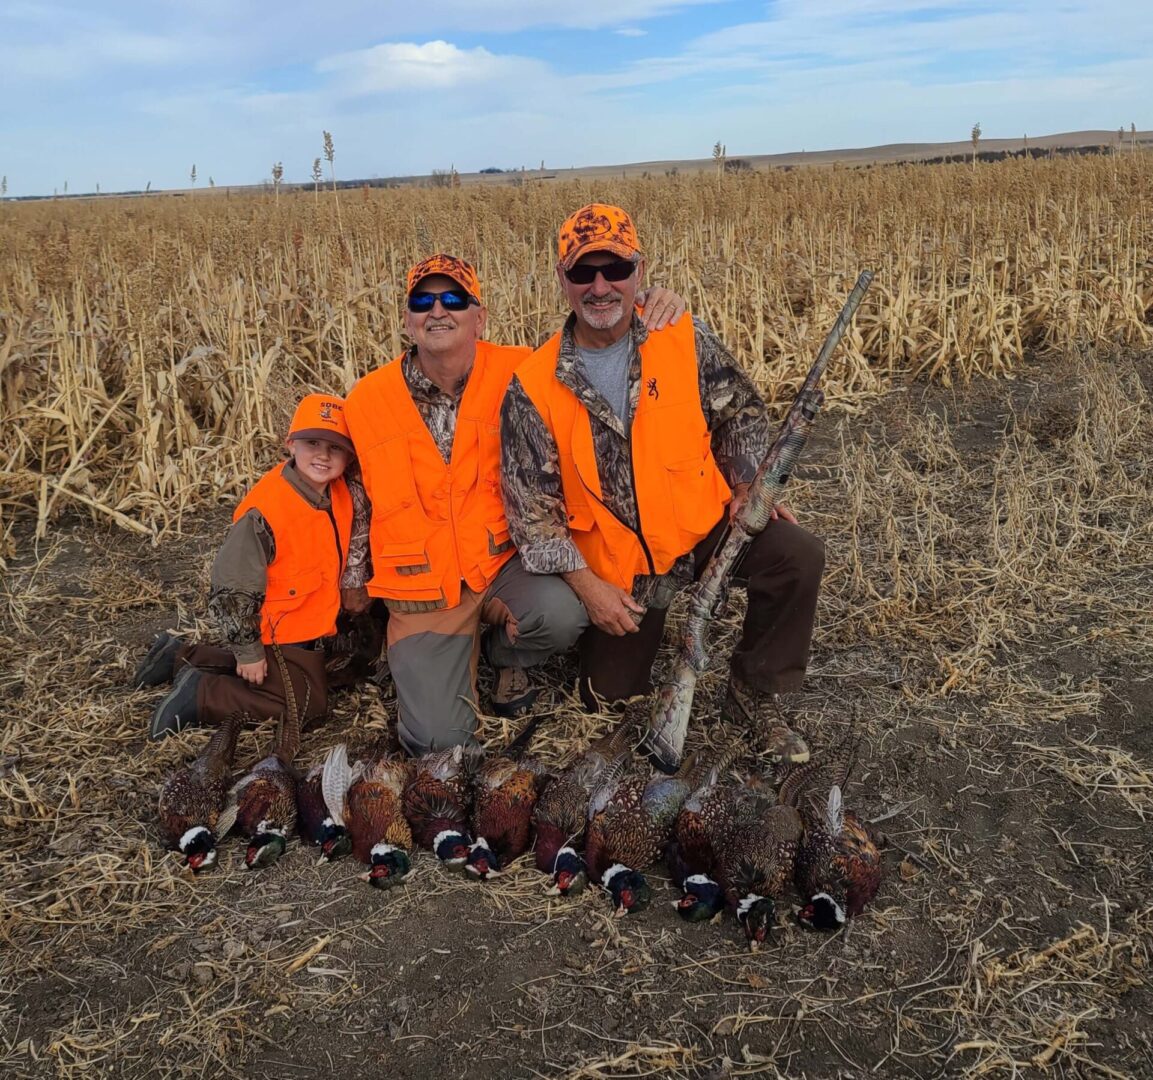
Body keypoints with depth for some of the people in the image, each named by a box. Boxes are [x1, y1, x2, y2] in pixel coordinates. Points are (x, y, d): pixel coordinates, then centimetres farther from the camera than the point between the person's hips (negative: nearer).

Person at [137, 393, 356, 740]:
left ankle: (181, 657, 37)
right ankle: (199, 696, 2)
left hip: (307, 629, 8)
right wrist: (248, 651, -18)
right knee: (308, 704, -2)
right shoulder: (264, 512, -30)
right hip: (277, 634, -8)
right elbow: (232, 587, -24)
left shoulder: (339, 495, -8)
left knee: (264, 675, 29)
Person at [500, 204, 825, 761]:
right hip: (614, 566, 0)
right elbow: (530, 502, -10)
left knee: (796, 556, -26)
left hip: (705, 524, 1)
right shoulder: (533, 388, -12)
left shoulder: (685, 341, -7)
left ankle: (748, 705, -5)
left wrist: (747, 484, -10)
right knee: (611, 700, 7)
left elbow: (741, 412, 6)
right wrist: (587, 586, -15)